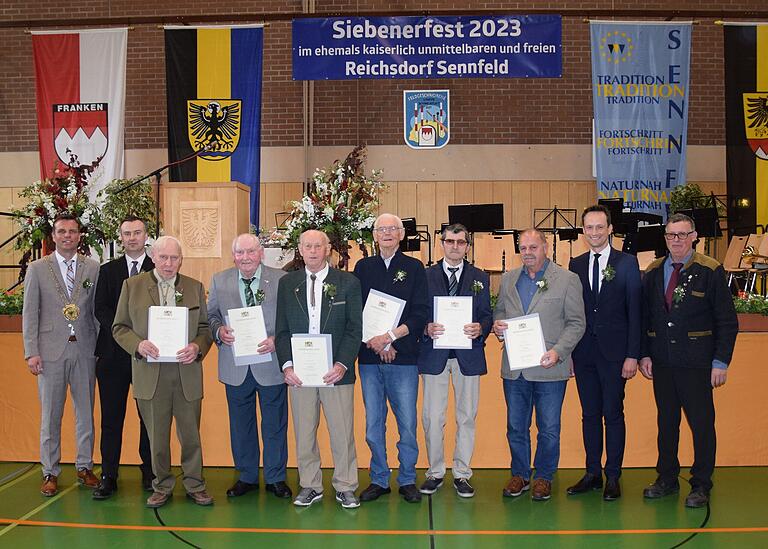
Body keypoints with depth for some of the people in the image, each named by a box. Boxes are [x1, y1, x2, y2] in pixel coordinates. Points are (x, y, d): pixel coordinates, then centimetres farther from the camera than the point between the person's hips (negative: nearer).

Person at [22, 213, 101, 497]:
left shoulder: (93, 268, 5)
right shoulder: (37, 269, 3)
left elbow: (98, 310, 6)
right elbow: (30, 313, 1)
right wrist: (31, 352, -6)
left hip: (84, 349, 1)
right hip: (52, 350, -1)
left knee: (86, 412, 9)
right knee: (50, 415, 6)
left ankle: (85, 467, 23)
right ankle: (50, 472, 17)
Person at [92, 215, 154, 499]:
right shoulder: (108, 270, 12)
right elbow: (100, 309, 3)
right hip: (113, 353, 1)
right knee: (111, 417, 4)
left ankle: (149, 473, 17)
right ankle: (108, 477, 12)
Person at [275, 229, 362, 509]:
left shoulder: (348, 283, 2)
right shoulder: (287, 283, 8)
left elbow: (355, 328, -1)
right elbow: (282, 329, 7)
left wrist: (342, 364, -13)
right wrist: (287, 364, -6)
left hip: (336, 371, -2)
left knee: (343, 433, 4)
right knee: (303, 433, 9)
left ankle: (345, 487, 19)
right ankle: (310, 486, 24)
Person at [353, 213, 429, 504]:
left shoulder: (414, 267, 3)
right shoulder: (363, 267, 9)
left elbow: (421, 314, -4)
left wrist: (390, 336, -14)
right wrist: (372, 341, -9)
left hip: (404, 358, -2)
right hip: (369, 359, 2)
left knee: (407, 423, 2)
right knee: (373, 425, 9)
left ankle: (407, 480, 18)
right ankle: (379, 480, 22)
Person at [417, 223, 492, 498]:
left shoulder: (480, 278, 9)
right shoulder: (425, 276, 5)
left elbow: (487, 315, 7)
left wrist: (480, 328, -14)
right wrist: (427, 328, -16)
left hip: (468, 354, 1)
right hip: (434, 354, -1)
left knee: (467, 416, 7)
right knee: (432, 418, 2)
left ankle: (462, 473, 19)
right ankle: (435, 472, 18)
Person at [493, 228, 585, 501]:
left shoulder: (567, 279, -3)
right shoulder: (508, 279, 10)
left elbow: (576, 323, -4)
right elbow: (499, 313, 18)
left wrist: (558, 351, -17)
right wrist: (497, 325, -6)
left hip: (549, 368, -3)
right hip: (514, 368, 4)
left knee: (549, 429, 8)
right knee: (516, 427, 13)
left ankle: (543, 477, 26)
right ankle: (520, 475, 30)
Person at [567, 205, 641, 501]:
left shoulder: (627, 263, -1)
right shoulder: (576, 265, 9)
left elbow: (634, 312, -4)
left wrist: (632, 355, -10)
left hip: (614, 352, -3)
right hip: (584, 352, 3)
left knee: (613, 414, 3)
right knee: (590, 414, 11)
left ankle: (613, 477, 14)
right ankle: (592, 473, 21)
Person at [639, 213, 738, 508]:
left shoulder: (710, 271, -4)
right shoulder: (653, 272, 8)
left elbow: (727, 321, -5)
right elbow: (644, 317, 11)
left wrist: (720, 362, -9)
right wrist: (644, 354, 3)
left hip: (696, 363, -4)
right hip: (661, 362, 4)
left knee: (702, 423, 3)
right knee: (666, 421, 13)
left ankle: (701, 485, 16)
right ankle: (667, 479, 25)